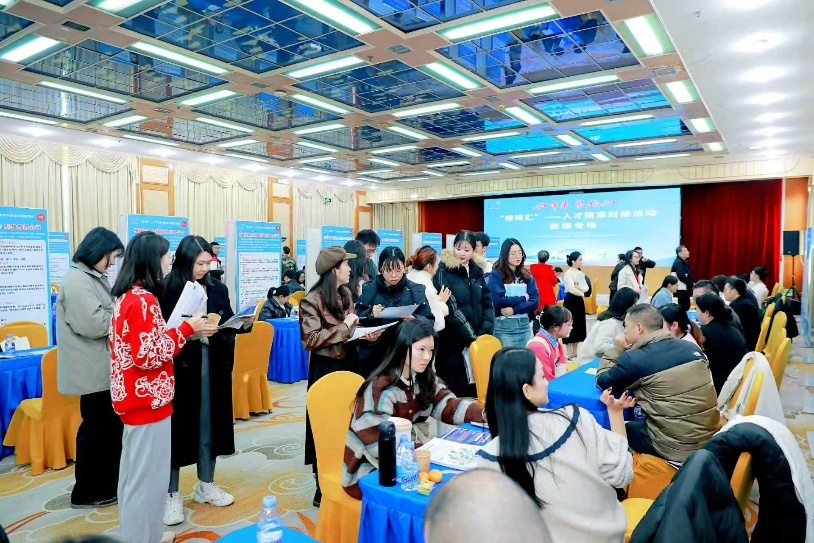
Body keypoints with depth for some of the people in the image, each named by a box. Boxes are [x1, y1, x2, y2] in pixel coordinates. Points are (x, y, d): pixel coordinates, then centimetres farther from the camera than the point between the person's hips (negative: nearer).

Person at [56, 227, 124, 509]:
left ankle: (109, 484, 31)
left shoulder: (93, 277, 14)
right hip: (93, 370, -10)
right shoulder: (77, 280, -18)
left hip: (104, 367, 10)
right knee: (96, 428, 4)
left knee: (111, 426, 17)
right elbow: (93, 324, -27)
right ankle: (86, 493, 20)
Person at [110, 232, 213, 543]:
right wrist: (187, 329, -18)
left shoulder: (127, 295, 9)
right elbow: (148, 354, -24)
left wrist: (185, 330, 6)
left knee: (135, 470, 20)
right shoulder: (143, 300, -21)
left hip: (135, 397, 10)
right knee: (148, 475, 2)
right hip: (148, 399, -10)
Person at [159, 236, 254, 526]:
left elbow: (228, 325, 9)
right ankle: (171, 494, 20)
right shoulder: (167, 291, -8)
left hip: (214, 365, 5)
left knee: (210, 423, 14)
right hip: (180, 366, -5)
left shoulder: (218, 289, 6)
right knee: (178, 426, 4)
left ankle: (206, 485, 31)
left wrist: (244, 324, -12)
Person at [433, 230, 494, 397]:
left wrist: (484, 332, -4)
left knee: (476, 389, 8)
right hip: (453, 341, -5)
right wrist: (470, 336, -14)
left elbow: (488, 304, 10)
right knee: (454, 391, -1)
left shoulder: (478, 271, 12)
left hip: (477, 339, 5)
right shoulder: (444, 272, -6)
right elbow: (450, 309, -12)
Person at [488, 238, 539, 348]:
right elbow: (498, 301, -15)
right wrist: (522, 298, -4)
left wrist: (514, 310, -13)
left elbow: (535, 301, 2)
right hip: (504, 326, -5)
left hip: (525, 325, 5)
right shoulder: (496, 274, -4)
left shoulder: (527, 275, 11)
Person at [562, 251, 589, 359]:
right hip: (571, 300, -8)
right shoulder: (568, 273, -13)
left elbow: (587, 287, 6)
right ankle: (570, 354, 2)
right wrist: (582, 293, -6)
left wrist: (580, 288, -13)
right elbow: (572, 289, -20)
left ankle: (575, 353, 20)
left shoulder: (581, 273, 11)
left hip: (579, 300, 8)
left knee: (579, 325, 11)